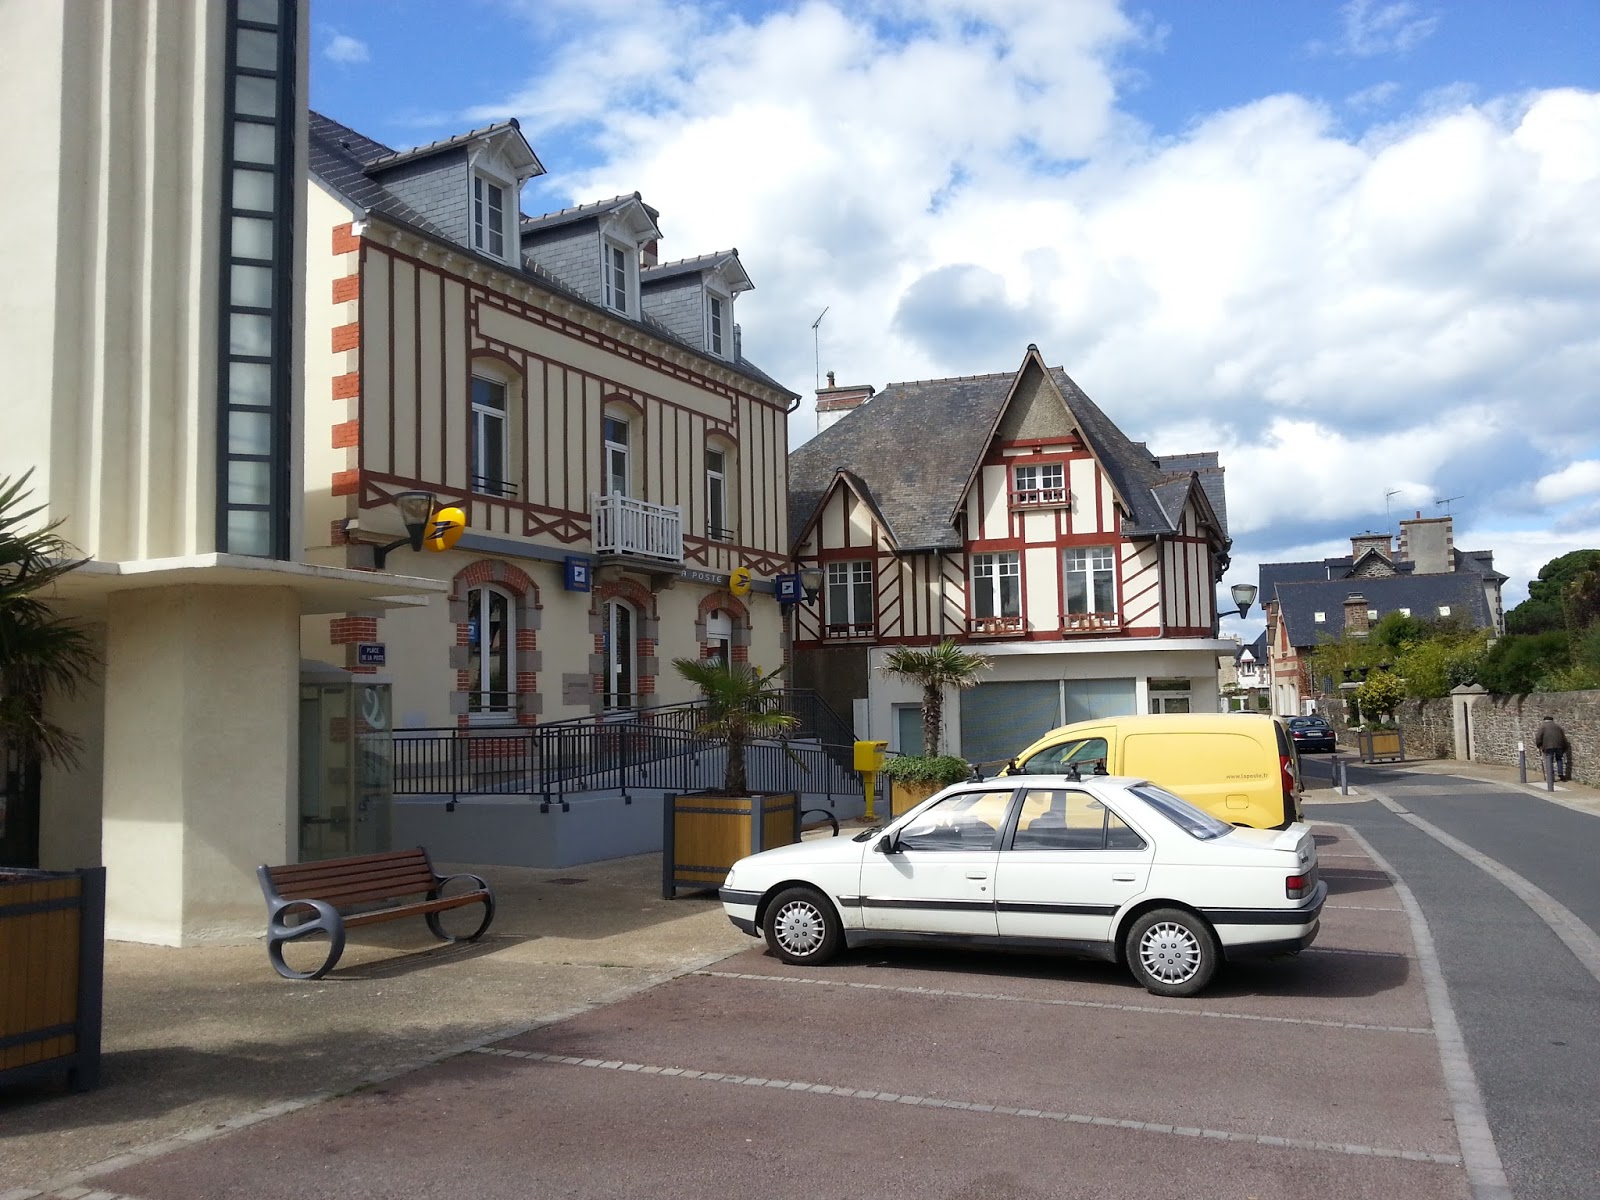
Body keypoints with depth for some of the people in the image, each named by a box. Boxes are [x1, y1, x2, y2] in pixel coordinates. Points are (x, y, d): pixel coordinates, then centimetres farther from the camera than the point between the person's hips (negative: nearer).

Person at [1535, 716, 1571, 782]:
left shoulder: (1543, 726, 10)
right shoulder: (1558, 726, 23)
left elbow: (1539, 737, -1)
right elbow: (1564, 738, 19)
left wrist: (1538, 745, 11)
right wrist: (1564, 748, 22)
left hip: (1548, 746, -4)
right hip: (1559, 745, 4)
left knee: (1549, 761, -1)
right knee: (1559, 759, 17)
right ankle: (1561, 775, 12)